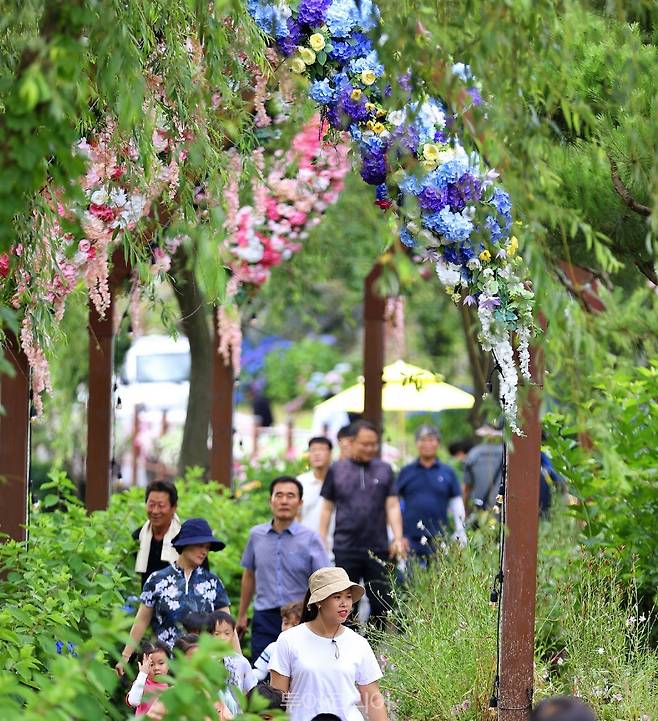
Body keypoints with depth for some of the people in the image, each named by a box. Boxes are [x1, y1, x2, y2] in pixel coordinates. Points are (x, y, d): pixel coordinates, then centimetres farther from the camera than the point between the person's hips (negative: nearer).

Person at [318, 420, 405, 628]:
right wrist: (322, 543, 4)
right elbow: (327, 508, 9)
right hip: (345, 549, -1)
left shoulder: (384, 470, 8)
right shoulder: (337, 470, 6)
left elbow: (392, 506, 5)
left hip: (378, 549, 1)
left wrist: (398, 538, -8)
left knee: (382, 604, 1)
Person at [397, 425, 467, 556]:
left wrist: (460, 532, 2)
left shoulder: (448, 473, 9)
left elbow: (456, 503, 11)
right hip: (410, 539, 0)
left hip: (438, 539, 0)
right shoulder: (406, 472, 10)